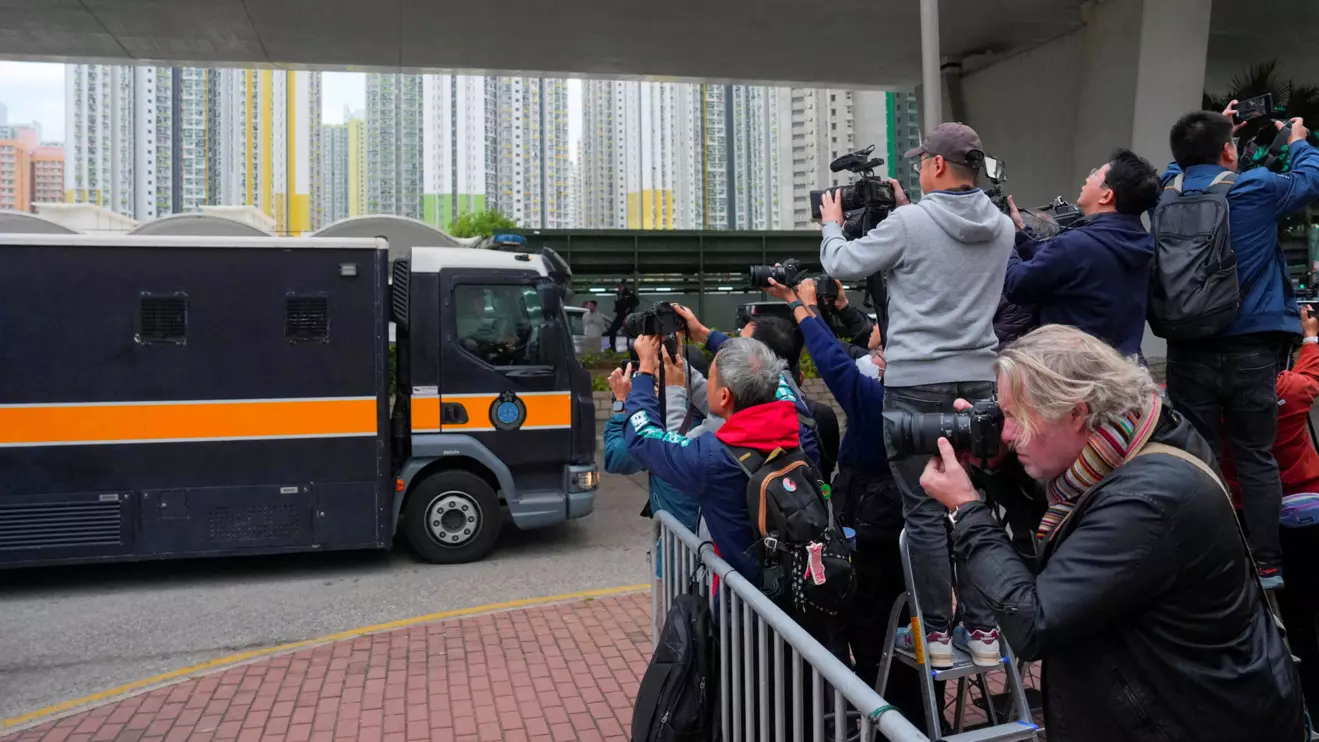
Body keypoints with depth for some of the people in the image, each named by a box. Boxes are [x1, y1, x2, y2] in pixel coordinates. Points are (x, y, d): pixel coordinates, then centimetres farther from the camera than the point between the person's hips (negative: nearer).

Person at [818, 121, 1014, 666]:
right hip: (980, 380, 5)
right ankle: (983, 630, 18)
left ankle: (935, 634, 11)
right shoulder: (1001, 227, 6)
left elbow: (842, 266, -1)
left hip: (917, 383, -5)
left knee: (925, 512, 3)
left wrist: (832, 224, 17)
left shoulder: (909, 224, -12)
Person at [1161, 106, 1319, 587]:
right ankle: (1266, 566, 11)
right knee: (1256, 458, 6)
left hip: (1189, 351, 2)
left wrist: (1212, 130, 35)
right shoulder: (1257, 189, -7)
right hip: (1250, 349, -2)